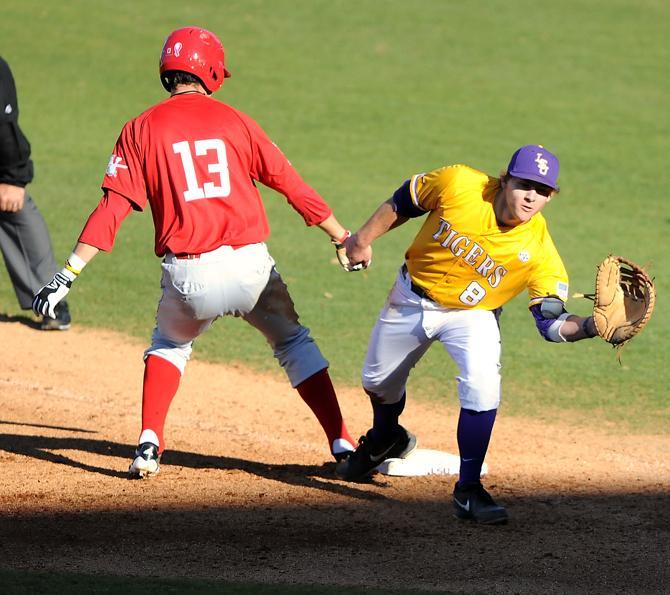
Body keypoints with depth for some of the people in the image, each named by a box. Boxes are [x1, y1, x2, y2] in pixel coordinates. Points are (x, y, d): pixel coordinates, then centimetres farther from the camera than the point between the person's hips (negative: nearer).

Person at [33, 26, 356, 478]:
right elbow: (290, 182, 8)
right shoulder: (233, 120, 6)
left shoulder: (143, 128, 2)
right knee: (294, 343, 20)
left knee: (170, 345, 28)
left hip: (187, 277, 0)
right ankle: (343, 445, 11)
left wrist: (69, 273, -6)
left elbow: (112, 207, -5)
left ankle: (149, 445, 9)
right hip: (250, 266, 0)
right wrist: (341, 235, 17)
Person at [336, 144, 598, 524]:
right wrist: (364, 239, -2)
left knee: (483, 385, -29)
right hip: (410, 300, 2)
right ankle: (385, 440, 57)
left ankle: (468, 489, -14)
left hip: (471, 315, -2)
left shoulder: (539, 250, -27)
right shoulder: (458, 184, -27)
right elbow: (403, 204, -8)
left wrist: (591, 326, -45)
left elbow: (551, 322, -27)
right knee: (378, 382, 20)